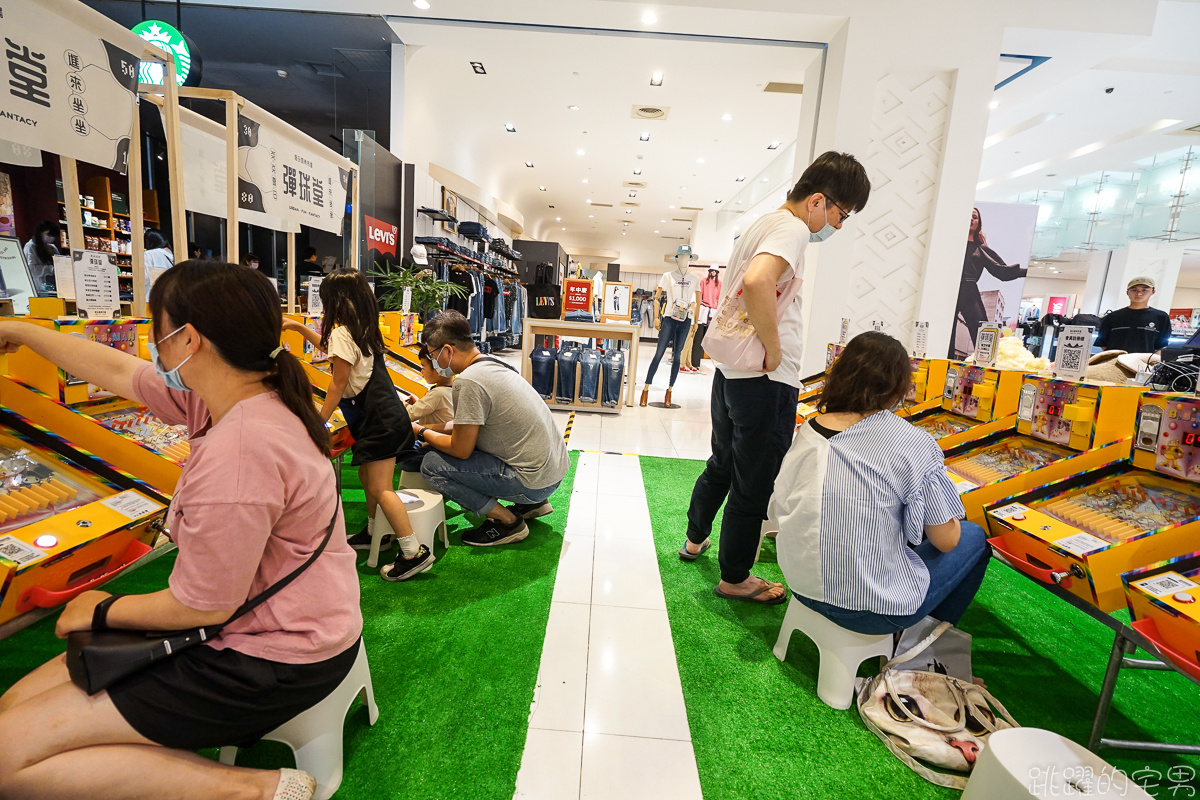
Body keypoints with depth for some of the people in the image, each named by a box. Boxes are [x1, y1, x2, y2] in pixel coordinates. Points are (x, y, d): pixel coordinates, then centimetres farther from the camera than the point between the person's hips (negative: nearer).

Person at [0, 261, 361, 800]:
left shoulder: (237, 452, -31)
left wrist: (101, 610, -2)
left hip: (274, 660, -9)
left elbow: (201, 607, -21)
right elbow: (120, 373, 17)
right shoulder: (240, 394, -2)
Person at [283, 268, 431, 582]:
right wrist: (299, 327, 38)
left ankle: (414, 553, -9)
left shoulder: (341, 334, -12)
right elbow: (332, 349, 36)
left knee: (380, 489, -10)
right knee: (367, 476, 22)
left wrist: (320, 420, 0)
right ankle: (373, 533, 37)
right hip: (384, 413, 10)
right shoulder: (362, 329, 16)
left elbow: (338, 384, -10)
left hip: (379, 420, -10)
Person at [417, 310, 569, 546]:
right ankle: (532, 503, 20)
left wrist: (422, 432, 4)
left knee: (432, 465, -7)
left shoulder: (468, 381, -18)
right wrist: (430, 429, 23)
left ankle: (507, 522, 0)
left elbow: (460, 449, -13)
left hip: (533, 481, -9)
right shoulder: (494, 363, 10)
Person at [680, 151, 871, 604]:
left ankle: (695, 539, 43)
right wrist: (775, 350, -23)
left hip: (731, 372, 10)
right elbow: (757, 282, -36)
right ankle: (734, 578, 23)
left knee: (722, 464, 25)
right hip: (767, 381, -10)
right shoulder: (792, 228, -14)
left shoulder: (762, 224, 16)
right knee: (753, 485, 5)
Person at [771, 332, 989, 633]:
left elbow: (779, 509, 4)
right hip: (873, 609, -5)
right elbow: (946, 540, -10)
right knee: (973, 537, 20)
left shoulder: (806, 431, -4)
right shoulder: (913, 443, -18)